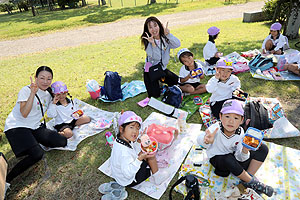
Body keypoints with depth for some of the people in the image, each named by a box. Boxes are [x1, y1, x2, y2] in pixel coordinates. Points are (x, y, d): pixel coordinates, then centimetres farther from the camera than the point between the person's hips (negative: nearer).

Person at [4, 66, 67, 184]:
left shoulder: (48, 93, 8)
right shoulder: (26, 90, -12)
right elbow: (24, 114, -24)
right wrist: (33, 93, -29)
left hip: (35, 127, 7)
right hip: (17, 127, -6)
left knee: (62, 142, -8)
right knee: (37, 154, -27)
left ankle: (34, 143, 11)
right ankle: (7, 180, -9)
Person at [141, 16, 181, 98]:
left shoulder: (165, 38, -5)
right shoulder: (147, 41, -16)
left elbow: (177, 44, -23)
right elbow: (156, 57, -26)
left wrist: (168, 34, -33)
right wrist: (153, 44, -38)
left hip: (163, 69, 4)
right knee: (155, 95, -12)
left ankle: (160, 79, 27)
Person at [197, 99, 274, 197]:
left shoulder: (240, 132, -17)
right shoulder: (216, 128, -30)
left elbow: (239, 158, -16)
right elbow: (199, 140, -50)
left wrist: (245, 151, -38)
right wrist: (206, 141, -74)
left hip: (233, 157, 4)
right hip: (217, 159, -4)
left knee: (263, 148, -10)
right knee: (228, 159, -40)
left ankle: (246, 180, -6)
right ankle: (252, 182, -10)